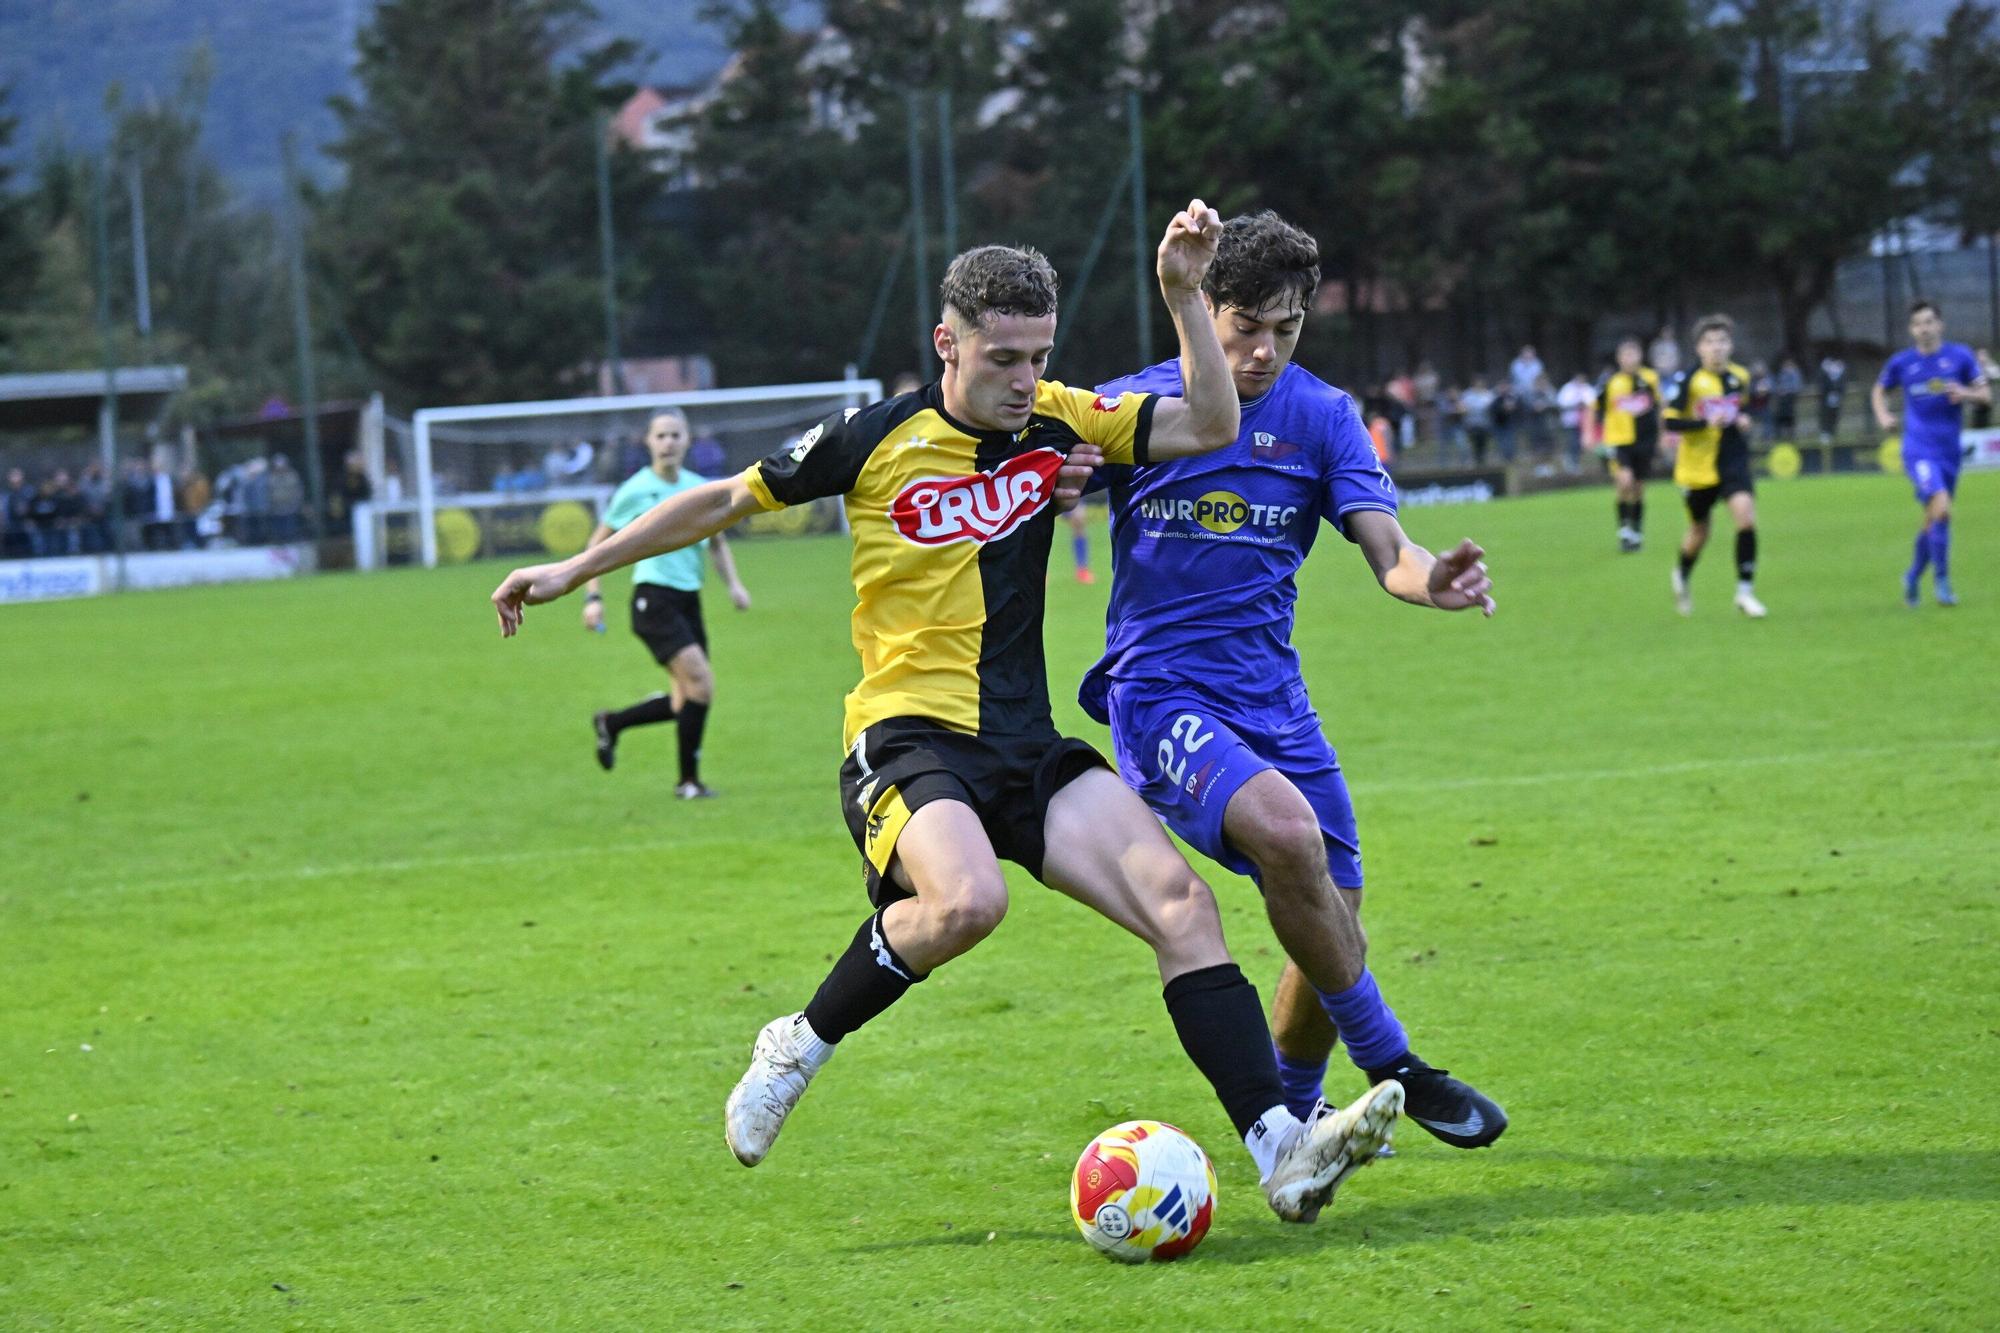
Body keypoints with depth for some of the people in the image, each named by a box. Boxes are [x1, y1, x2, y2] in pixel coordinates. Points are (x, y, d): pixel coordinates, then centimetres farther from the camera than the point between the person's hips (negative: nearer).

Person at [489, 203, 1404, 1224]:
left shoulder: (1057, 420, 7)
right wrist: (574, 571, 12)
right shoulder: (875, 439, -3)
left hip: (1027, 747, 5)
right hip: (908, 743, -5)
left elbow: (1211, 427, 4)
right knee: (965, 900, -35)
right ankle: (801, 1047, -9)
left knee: (1180, 901, -15)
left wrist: (1183, 296, -8)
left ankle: (1281, 1150, -19)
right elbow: (726, 500, 8)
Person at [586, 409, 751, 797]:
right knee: (701, 682, -19)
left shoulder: (702, 489, 9)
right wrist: (593, 596, -4)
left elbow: (718, 544, 22)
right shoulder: (635, 492, -4)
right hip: (653, 600, -6)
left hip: (689, 600, 6)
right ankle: (688, 780, -8)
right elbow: (598, 543, 4)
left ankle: (610, 723, 29)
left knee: (685, 703, 6)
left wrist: (733, 583, 6)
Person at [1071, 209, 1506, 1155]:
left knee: (1332, 943, 2)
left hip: (1272, 697, 4)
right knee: (1286, 829, -31)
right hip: (1159, 693, -4)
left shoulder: (1321, 416, 6)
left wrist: (1430, 579, -29)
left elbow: (1386, 550, -5)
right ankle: (1391, 1070, -17)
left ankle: (1287, 1111, 32)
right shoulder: (1133, 406, 1)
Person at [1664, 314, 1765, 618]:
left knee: (1746, 515, -20)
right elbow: (1670, 421, -15)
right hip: (1698, 465, -2)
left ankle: (1745, 592, -13)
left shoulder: (1740, 377, 3)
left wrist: (1744, 420, 1)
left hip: (1733, 462, 2)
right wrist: (1706, 423, -25)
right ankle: (1682, 575, 44)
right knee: (1699, 530, 11)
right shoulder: (1690, 380, -11)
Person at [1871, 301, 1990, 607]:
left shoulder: (1960, 356, 1)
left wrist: (1966, 393, -17)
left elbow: (1986, 394, 4)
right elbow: (1880, 391, 19)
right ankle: (1941, 579, -11)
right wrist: (1883, 416, 0)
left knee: (1933, 520, 11)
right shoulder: (1901, 362, 1)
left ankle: (1913, 576, 34)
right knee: (1941, 508, -22)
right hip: (1918, 451, -3)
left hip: (1949, 452, 3)